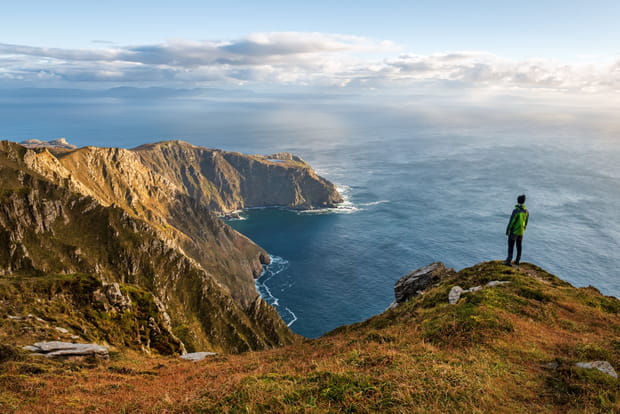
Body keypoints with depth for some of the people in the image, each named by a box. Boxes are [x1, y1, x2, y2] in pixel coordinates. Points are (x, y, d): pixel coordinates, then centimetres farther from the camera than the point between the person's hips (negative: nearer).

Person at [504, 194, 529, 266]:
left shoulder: (516, 211, -22)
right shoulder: (526, 211, -1)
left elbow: (511, 221, -19)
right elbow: (526, 222, 9)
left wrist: (507, 231, -9)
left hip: (514, 231, -6)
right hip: (521, 232, 6)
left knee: (511, 246, -1)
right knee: (519, 246, 15)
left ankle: (509, 261, -4)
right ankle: (517, 261, 24)